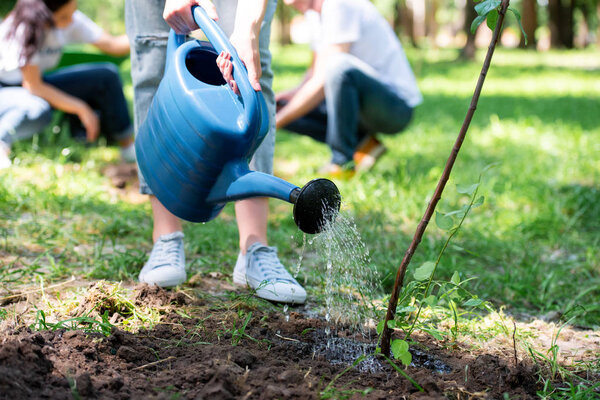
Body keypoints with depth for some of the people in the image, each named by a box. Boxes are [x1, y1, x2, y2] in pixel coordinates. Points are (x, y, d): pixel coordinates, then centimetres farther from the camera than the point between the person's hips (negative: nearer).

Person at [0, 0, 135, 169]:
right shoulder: (24, 29, -29)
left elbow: (112, 44, -10)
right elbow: (33, 86, -27)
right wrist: (81, 109, -26)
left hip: (40, 84, 7)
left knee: (107, 75, -9)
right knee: (39, 110, -42)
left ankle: (127, 146, 0)